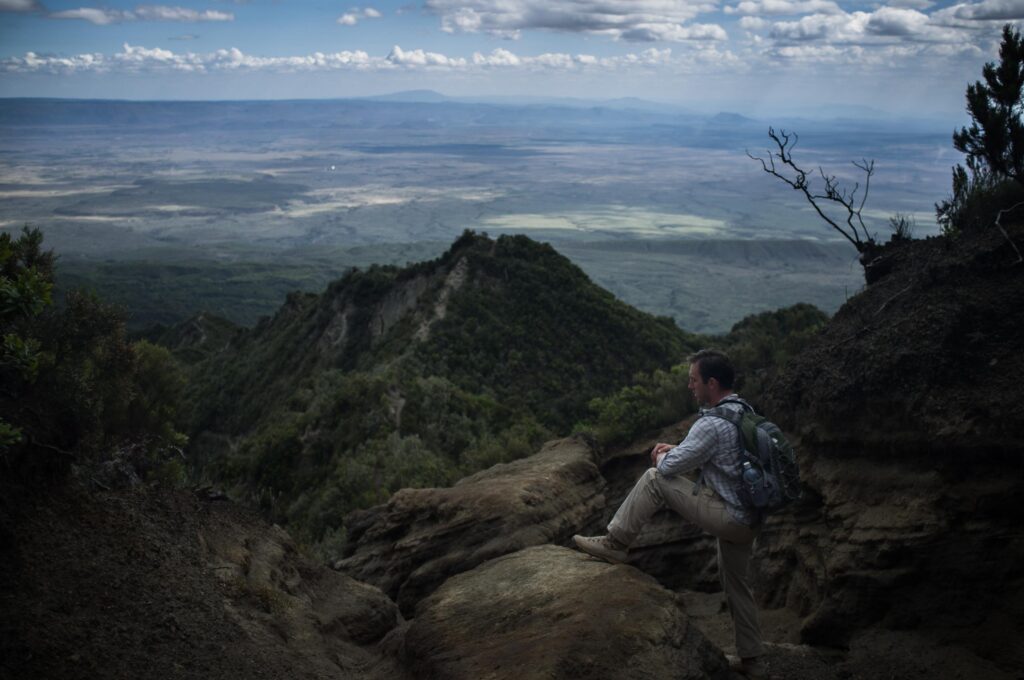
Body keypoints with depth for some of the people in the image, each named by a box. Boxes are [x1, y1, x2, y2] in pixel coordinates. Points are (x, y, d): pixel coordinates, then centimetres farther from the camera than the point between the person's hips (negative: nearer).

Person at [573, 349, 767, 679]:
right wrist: (676, 449, 13)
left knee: (654, 479, -7)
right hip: (748, 519, 9)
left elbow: (669, 468, -15)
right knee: (737, 585, 23)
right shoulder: (745, 412, 8)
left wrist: (663, 456, 7)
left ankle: (614, 544, 1)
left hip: (726, 517, -9)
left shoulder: (713, 423, -22)